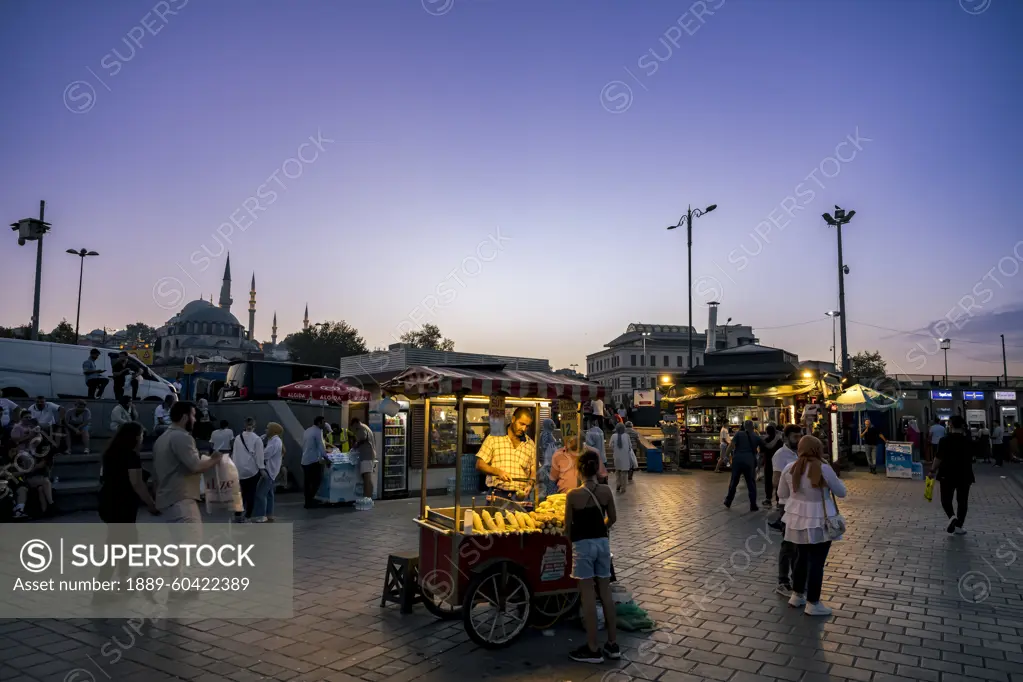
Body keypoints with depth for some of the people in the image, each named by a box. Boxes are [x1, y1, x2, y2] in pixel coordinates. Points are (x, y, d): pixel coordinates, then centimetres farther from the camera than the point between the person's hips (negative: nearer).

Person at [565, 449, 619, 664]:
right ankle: (612, 645, 22)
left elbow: (568, 527, -6)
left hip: (583, 545, -4)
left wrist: (572, 540, 15)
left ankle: (593, 649, 11)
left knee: (588, 595, 3)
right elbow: (612, 518, 8)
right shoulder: (606, 491, -4)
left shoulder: (573, 495, -15)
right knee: (605, 592, 13)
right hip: (602, 542, 4)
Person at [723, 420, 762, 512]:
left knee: (734, 482, 13)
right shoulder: (756, 437, 11)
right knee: (751, 484, 9)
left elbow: (731, 444, -7)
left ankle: (728, 502, 21)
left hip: (737, 460, 0)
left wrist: (727, 454, -2)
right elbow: (763, 448, 12)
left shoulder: (739, 434, 5)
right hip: (749, 461, 0)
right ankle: (753, 506, 9)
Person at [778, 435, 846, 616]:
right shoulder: (824, 469, -16)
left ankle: (797, 596, 31)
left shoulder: (789, 469, -3)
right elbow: (841, 492, -3)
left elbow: (782, 494, 8)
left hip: (797, 521, 5)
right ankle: (812, 604, 13)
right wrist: (836, 479, 16)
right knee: (817, 562, 5)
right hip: (819, 523, -5)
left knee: (802, 557, 20)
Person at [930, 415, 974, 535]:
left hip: (948, 474, -3)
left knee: (946, 499, 10)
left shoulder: (945, 439, -12)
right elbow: (971, 459, 12)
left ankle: (952, 516, -16)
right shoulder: (968, 440, 0)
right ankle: (958, 526, 12)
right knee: (962, 500, 12)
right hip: (964, 474, 3)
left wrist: (932, 471, -4)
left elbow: (939, 458, -13)